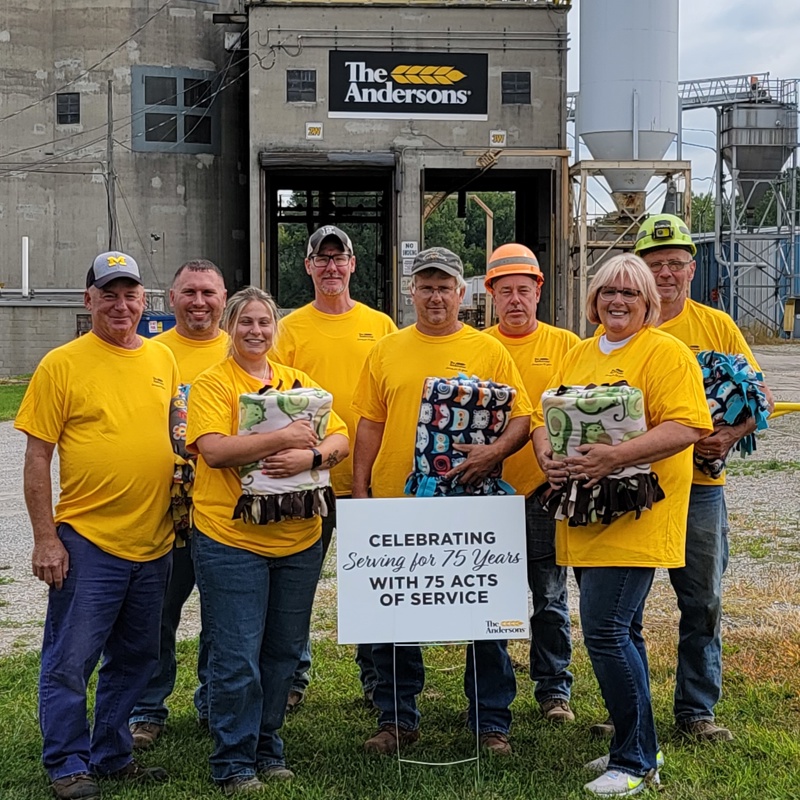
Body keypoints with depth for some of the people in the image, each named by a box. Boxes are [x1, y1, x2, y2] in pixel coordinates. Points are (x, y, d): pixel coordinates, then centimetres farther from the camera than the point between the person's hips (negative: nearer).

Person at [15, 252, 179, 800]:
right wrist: (45, 539, -11)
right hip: (87, 539, -5)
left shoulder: (162, 359, 8)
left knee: (134, 660, 15)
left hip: (154, 540, 5)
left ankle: (112, 755, 30)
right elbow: (38, 457, -7)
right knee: (70, 662, 1)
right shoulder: (62, 364, -6)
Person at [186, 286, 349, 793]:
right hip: (231, 539, -5)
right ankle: (234, 764, 11)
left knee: (283, 653, 13)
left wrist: (311, 455, -15)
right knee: (236, 657, -2)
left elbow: (340, 440, 6)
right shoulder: (212, 385, -3)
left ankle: (267, 749, 28)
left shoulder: (298, 382, 12)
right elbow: (214, 449, -18)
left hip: (299, 540, 5)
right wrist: (283, 437, -23)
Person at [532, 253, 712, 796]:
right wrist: (548, 456, -6)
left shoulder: (666, 353, -6)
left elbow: (688, 426, -17)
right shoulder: (578, 356, 17)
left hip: (633, 519, -7)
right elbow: (546, 417, 16)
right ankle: (639, 748, 27)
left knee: (606, 631, -12)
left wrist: (616, 456, -27)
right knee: (621, 632, 15)